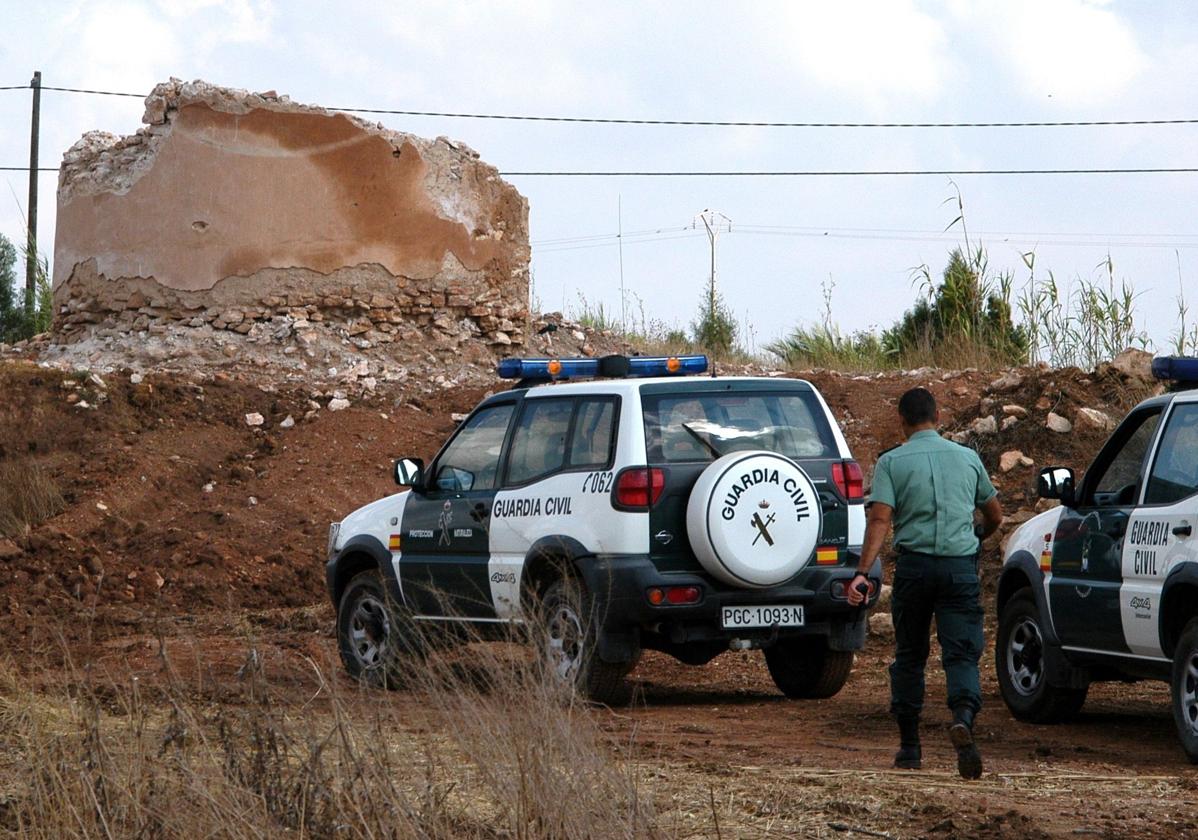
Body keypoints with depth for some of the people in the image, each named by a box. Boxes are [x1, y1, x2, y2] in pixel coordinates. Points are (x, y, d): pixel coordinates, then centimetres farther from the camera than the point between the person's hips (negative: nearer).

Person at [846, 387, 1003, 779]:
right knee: (962, 654, -4)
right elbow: (995, 516, 21)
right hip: (961, 565, 1)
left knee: (909, 656, 13)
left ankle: (910, 746, 18)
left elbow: (880, 519, -11)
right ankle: (963, 718, -33)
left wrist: (862, 572, -16)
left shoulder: (892, 461, 2)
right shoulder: (967, 457, 11)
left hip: (914, 565, -1)